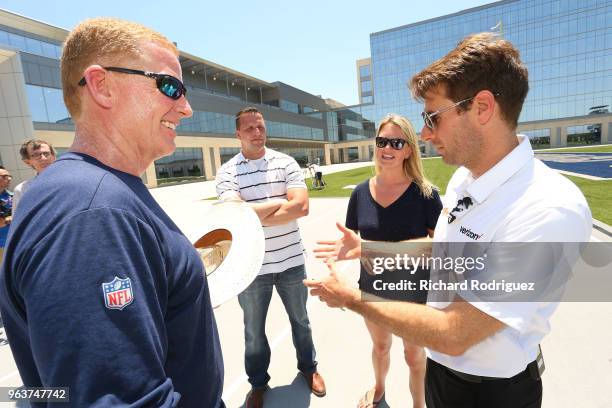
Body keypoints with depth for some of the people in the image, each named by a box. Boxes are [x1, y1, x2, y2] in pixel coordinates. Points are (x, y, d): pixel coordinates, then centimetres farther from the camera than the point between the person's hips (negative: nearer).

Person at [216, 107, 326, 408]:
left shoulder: (286, 163, -3)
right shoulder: (227, 172, -6)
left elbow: (301, 206, -16)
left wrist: (254, 218, -18)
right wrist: (280, 201, -15)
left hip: (291, 261, 1)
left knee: (300, 320, 22)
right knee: (254, 330, 18)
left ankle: (308, 367, 49)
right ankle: (258, 383, 44)